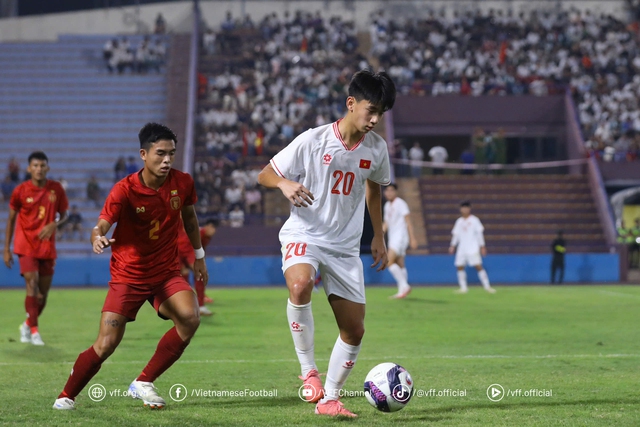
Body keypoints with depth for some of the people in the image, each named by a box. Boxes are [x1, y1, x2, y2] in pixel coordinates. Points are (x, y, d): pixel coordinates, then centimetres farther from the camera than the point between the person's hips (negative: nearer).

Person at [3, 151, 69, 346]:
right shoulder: (21, 191, -5)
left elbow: (64, 214, 8)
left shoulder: (56, 188, -1)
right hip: (26, 246, -3)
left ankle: (27, 324, 30)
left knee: (43, 293, 7)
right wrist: (6, 249, 1)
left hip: (47, 247, 3)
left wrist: (54, 225, -15)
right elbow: (11, 219, 3)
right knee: (32, 285, -18)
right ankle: (34, 331, -12)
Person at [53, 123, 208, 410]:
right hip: (128, 275, -3)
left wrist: (199, 256, 22)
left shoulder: (183, 183, -5)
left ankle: (143, 384, -8)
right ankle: (67, 396, 13)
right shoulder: (124, 190, -17)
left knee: (190, 318, -24)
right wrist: (97, 238, -50)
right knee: (106, 345, -11)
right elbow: (100, 227, -27)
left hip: (167, 271, 3)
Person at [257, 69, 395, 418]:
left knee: (354, 330, 4)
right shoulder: (313, 140, -13)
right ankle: (308, 370, -22)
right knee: (300, 285, -37)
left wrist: (378, 237, 22)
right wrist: (285, 183, -28)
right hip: (304, 235, -5)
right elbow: (265, 175, -5)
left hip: (345, 246, 5)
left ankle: (329, 399, 22)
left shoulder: (376, 148, -1)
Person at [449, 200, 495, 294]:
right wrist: (453, 246, 3)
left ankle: (487, 287, -8)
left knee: (478, 266, -12)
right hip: (461, 249, 5)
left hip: (473, 248, -5)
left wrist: (482, 246, -5)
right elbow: (455, 234, 13)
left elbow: (479, 233, -1)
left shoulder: (474, 220, 0)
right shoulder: (459, 221, 12)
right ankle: (463, 288, 7)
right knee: (459, 267, -1)